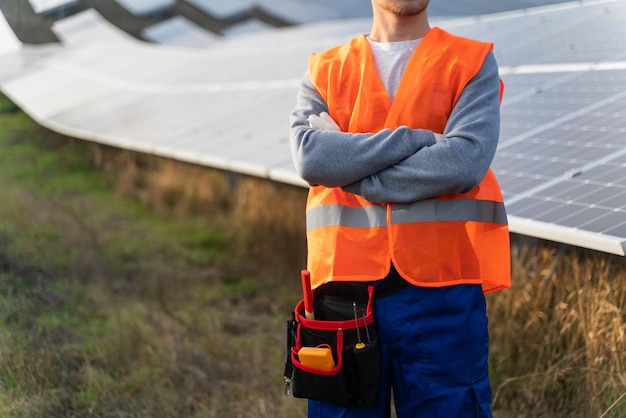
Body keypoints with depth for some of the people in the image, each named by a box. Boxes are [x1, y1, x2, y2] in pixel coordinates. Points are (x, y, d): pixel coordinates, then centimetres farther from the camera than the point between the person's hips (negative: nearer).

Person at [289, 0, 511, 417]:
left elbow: (466, 160, -10)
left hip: (442, 288, -2)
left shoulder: (473, 64, 7)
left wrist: (351, 173, -6)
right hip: (345, 284, 2)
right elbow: (310, 156, -7)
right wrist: (422, 138, -10)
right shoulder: (324, 72, 13)